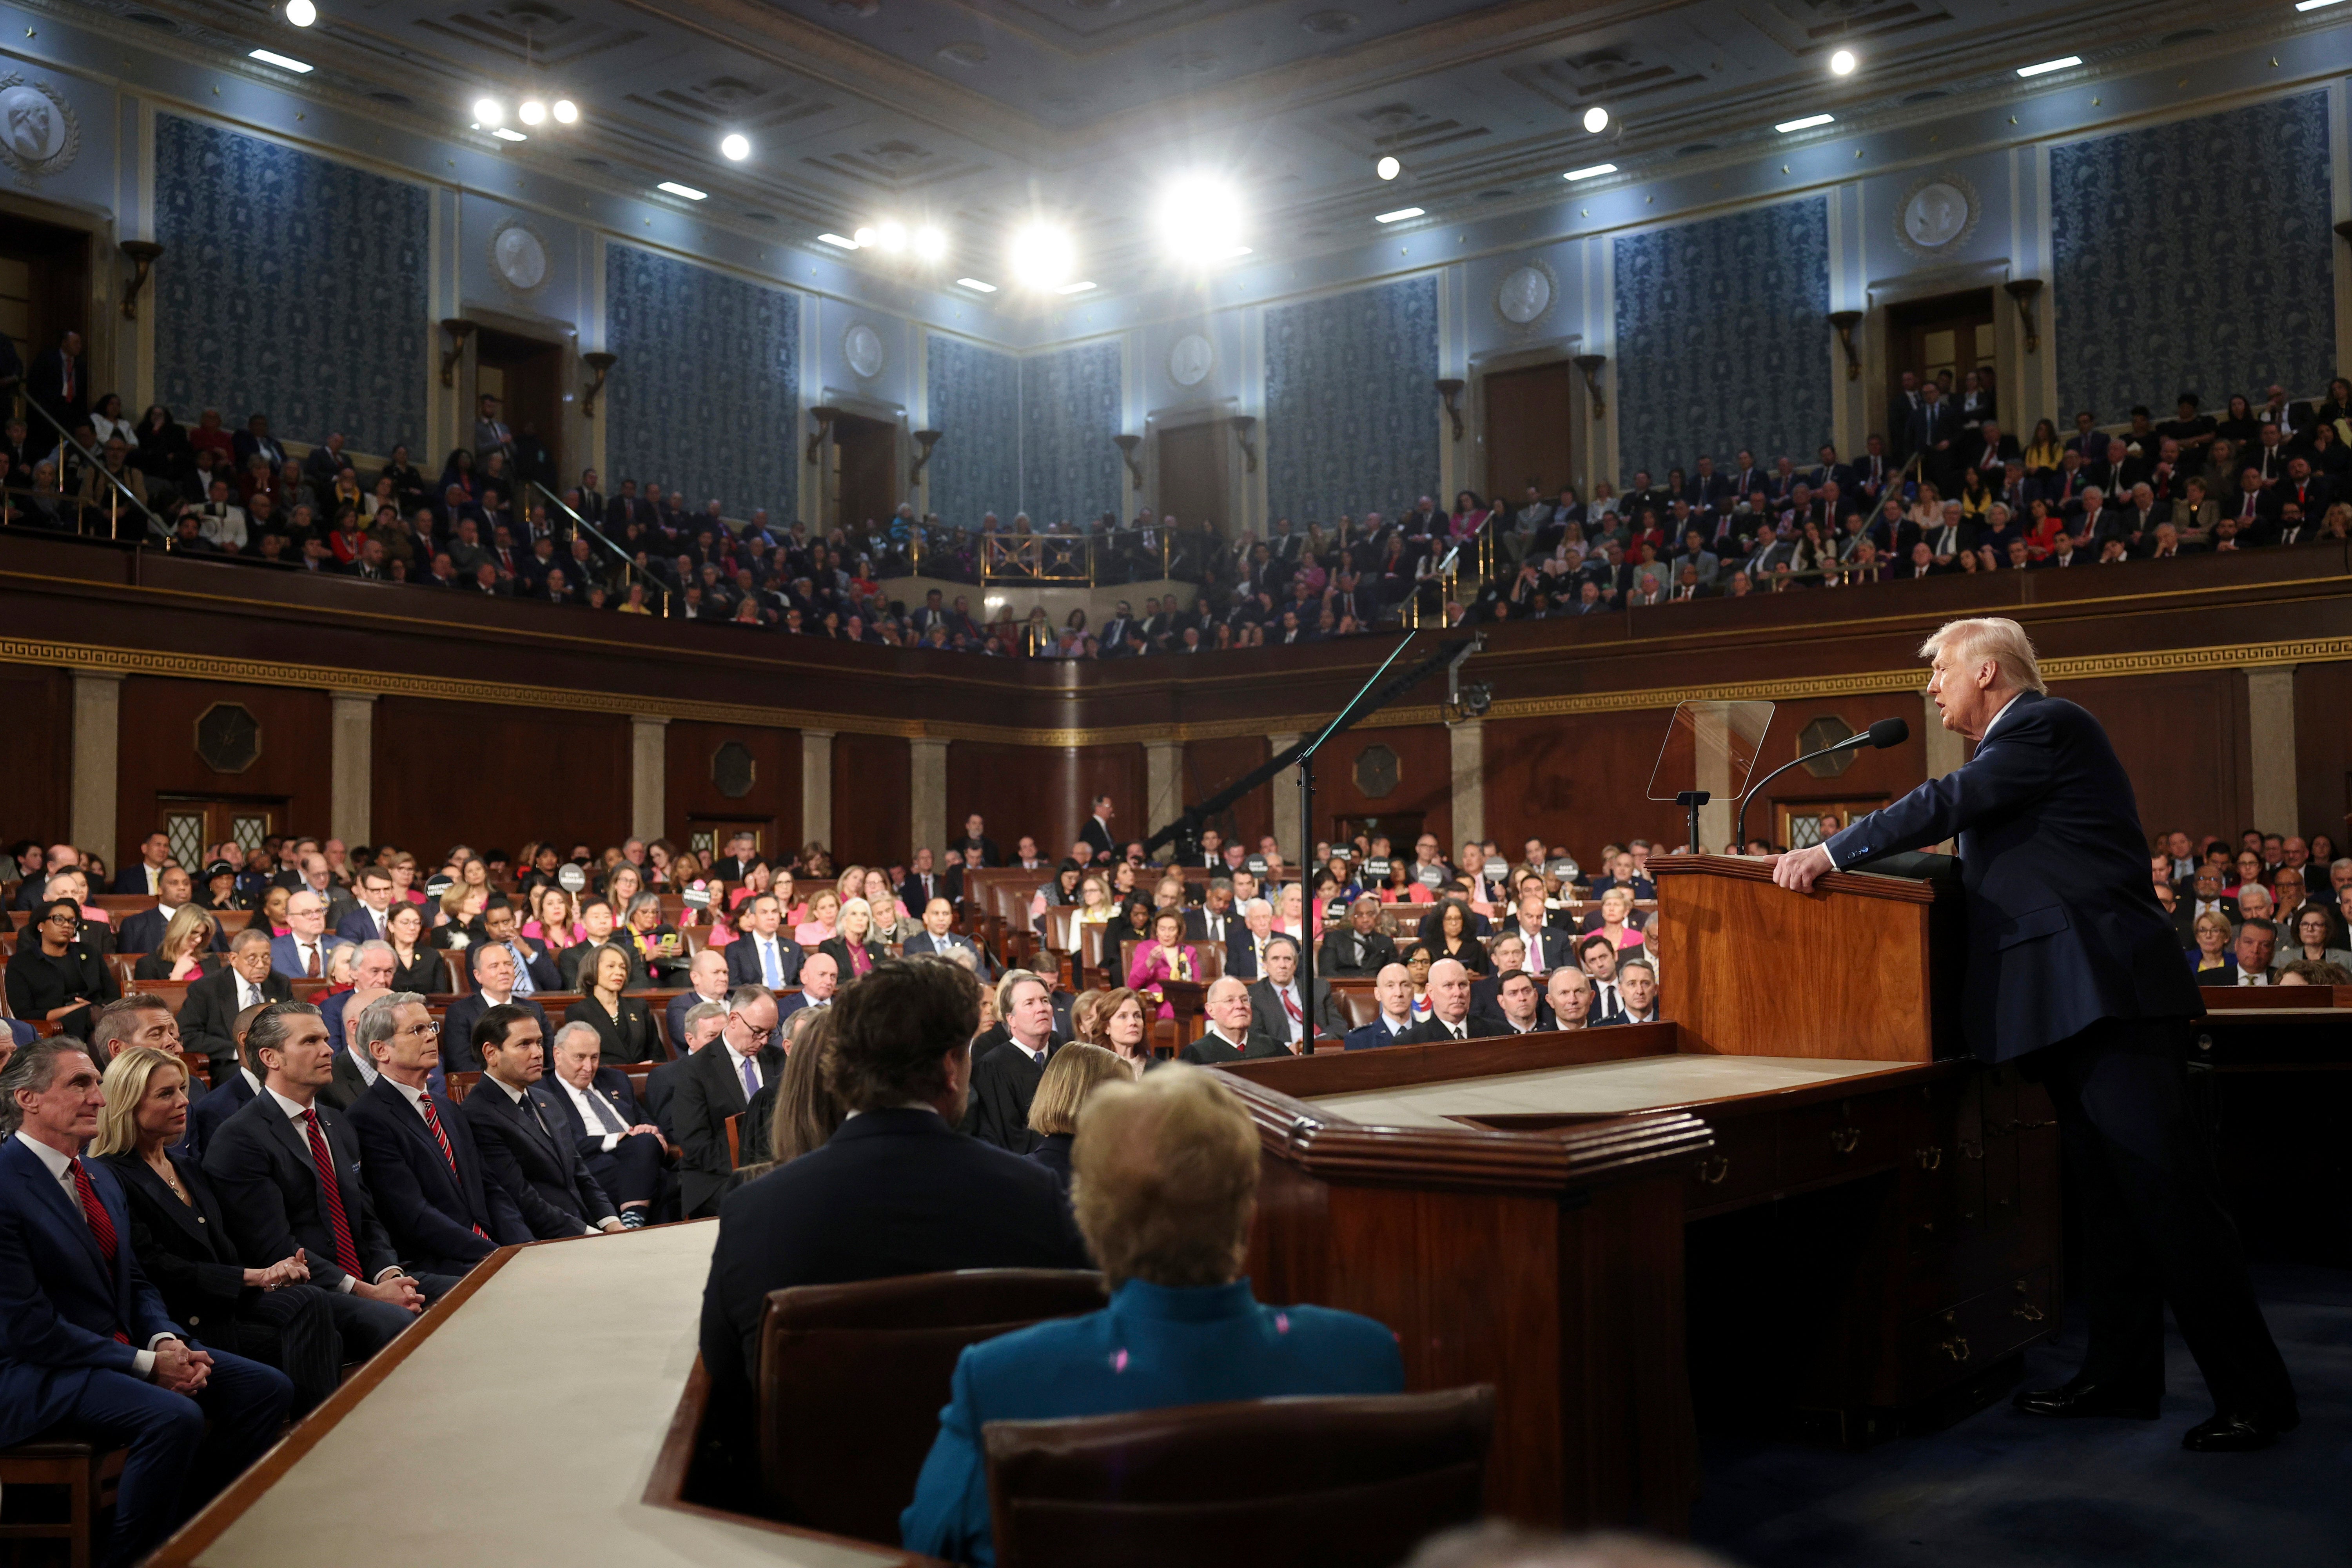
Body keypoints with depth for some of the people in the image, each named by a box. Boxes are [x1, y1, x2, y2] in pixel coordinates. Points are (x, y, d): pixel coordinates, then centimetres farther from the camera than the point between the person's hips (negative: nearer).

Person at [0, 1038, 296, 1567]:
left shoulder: (100, 1175, 12)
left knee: (268, 1388, -5)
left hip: (121, 1346, 9)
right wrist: (145, 1362, -18)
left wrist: (166, 1341, -6)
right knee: (175, 1418, -33)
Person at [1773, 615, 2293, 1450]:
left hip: (2109, 1000, -11)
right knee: (2108, 1199, 13)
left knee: (2167, 1194, -9)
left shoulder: (2047, 725, -7)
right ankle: (2120, 1374, 19)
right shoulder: (2016, 745, 23)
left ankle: (2253, 1395, -4)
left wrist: (1832, 852, -14)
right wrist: (1857, 857, 16)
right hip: (2071, 1007, 11)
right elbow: (1979, 862, 23)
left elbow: (1950, 801, -17)